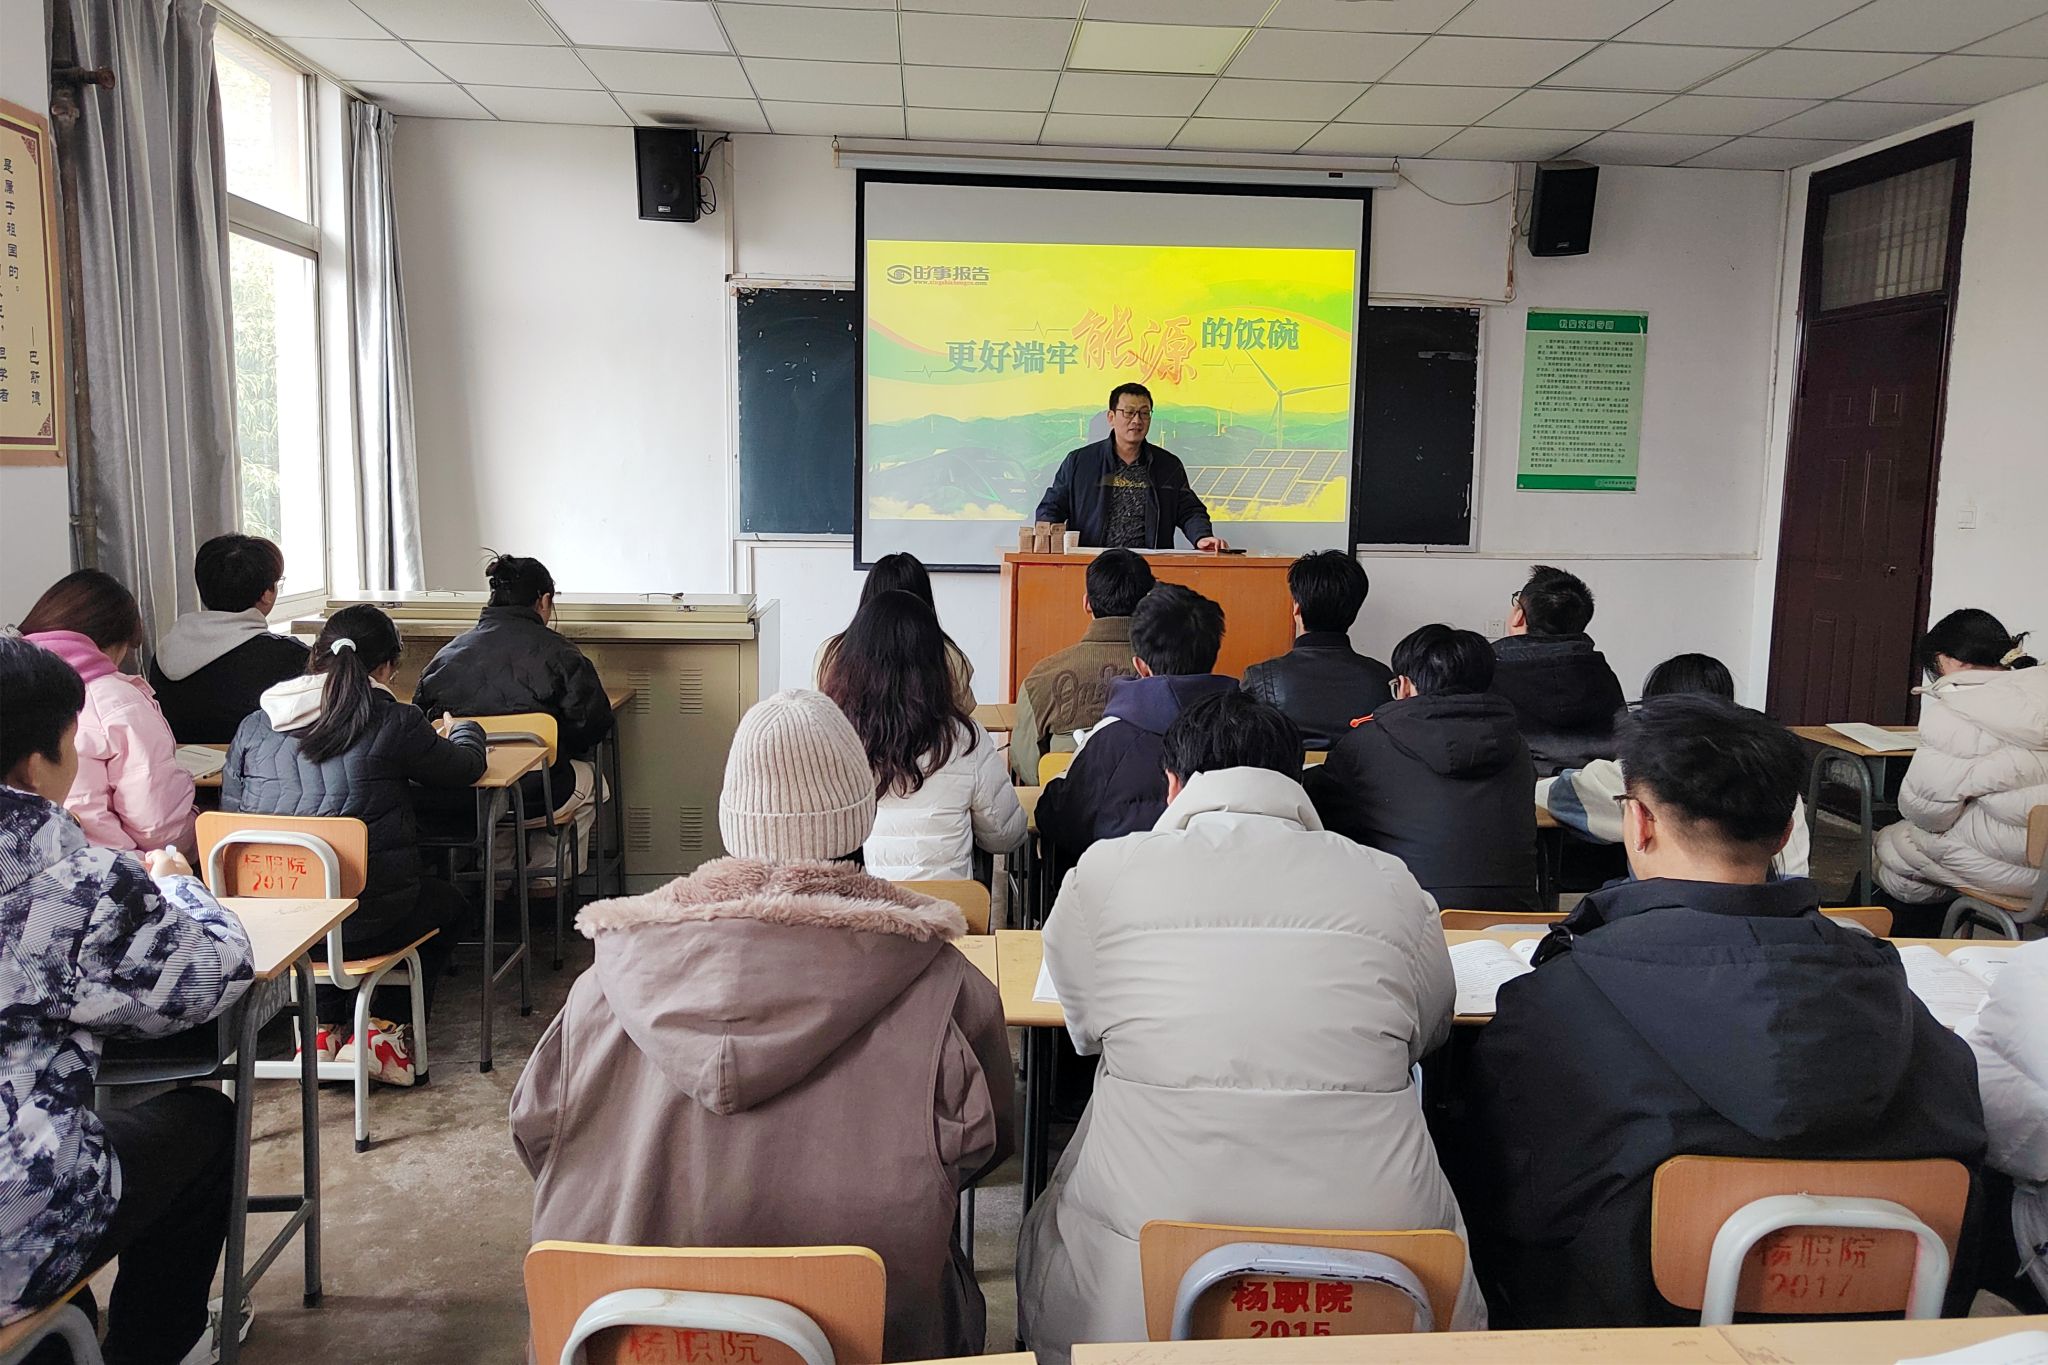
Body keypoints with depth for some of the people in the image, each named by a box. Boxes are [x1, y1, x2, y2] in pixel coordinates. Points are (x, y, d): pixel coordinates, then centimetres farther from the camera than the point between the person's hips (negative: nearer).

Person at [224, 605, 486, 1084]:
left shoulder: (254, 725, 2)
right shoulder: (393, 722, -8)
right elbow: (465, 766, 9)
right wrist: (463, 730, 33)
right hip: (364, 920, -4)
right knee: (447, 903, 28)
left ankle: (326, 1030, 28)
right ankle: (382, 1035, 19)